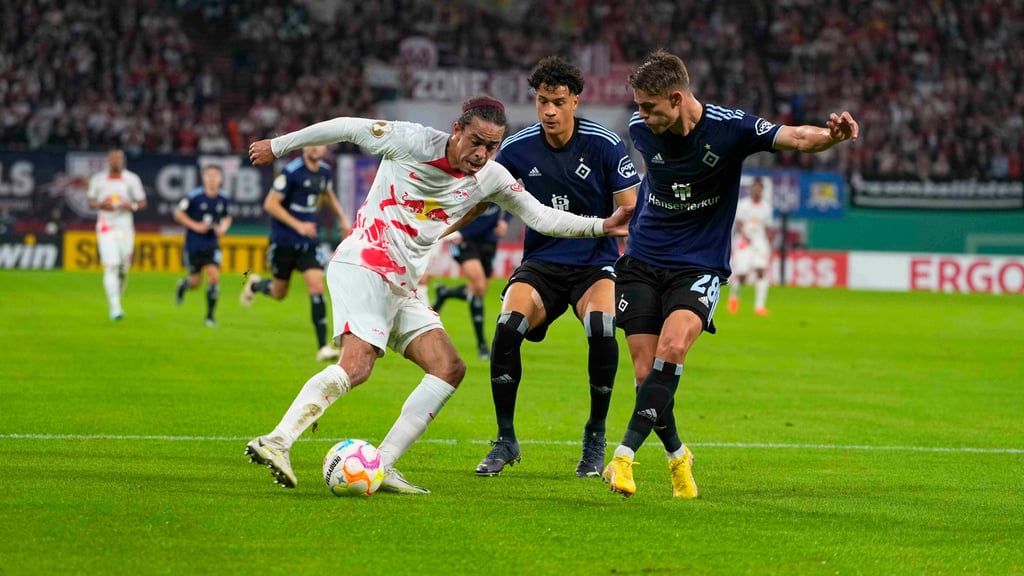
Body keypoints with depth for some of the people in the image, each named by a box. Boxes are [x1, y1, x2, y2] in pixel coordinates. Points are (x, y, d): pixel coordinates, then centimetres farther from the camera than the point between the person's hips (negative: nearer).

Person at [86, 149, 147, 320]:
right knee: (111, 267, -15)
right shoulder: (98, 179, 2)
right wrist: (100, 205, -11)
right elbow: (90, 201, 11)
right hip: (106, 228, -2)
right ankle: (115, 307, -18)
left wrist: (132, 206, -15)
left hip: (125, 228, 2)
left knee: (124, 269, 6)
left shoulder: (132, 179, 1)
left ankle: (117, 297, 33)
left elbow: (142, 202, 7)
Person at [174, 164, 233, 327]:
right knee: (195, 282, 7)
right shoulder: (194, 196, -14)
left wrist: (223, 228, -5)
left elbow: (227, 217, 16)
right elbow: (178, 214, -6)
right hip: (193, 245, -2)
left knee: (214, 277, -14)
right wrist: (195, 226, -16)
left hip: (212, 245, 2)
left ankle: (210, 316, -3)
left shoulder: (224, 199, -2)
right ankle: (182, 285, 46)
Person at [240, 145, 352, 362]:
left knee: (317, 288, -12)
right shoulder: (291, 171, -17)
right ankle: (255, 284, 47)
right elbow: (270, 204, -18)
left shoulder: (324, 171, 3)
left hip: (309, 242, 4)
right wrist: (298, 225, -25)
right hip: (284, 241, -4)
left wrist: (342, 219, 18)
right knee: (279, 293, 10)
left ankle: (323, 347, -13)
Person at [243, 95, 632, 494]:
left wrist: (602, 226, -2)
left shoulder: (492, 178, 6)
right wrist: (279, 146, 10)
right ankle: (276, 442, -32)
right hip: (363, 264, -7)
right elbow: (346, 128, 1)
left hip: (402, 288, 8)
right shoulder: (412, 142, -10)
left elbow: (542, 218, 11)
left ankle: (381, 467, -6)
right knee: (356, 365, -26)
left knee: (449, 368, -3)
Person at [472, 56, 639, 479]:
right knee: (507, 325, -28)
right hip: (541, 264, 2)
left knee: (601, 327, -33)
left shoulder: (604, 145, -7)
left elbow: (630, 210, -4)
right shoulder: (517, 148, -2)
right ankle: (505, 440, -9)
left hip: (595, 264, -2)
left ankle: (595, 439, -10)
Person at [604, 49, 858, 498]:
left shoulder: (728, 128, -15)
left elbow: (795, 138, -26)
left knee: (671, 347, -28)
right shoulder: (641, 129, -4)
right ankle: (676, 455, 21)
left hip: (699, 266, -3)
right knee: (646, 373, -4)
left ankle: (625, 453, -27)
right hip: (642, 261, 3)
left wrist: (831, 135, -46)